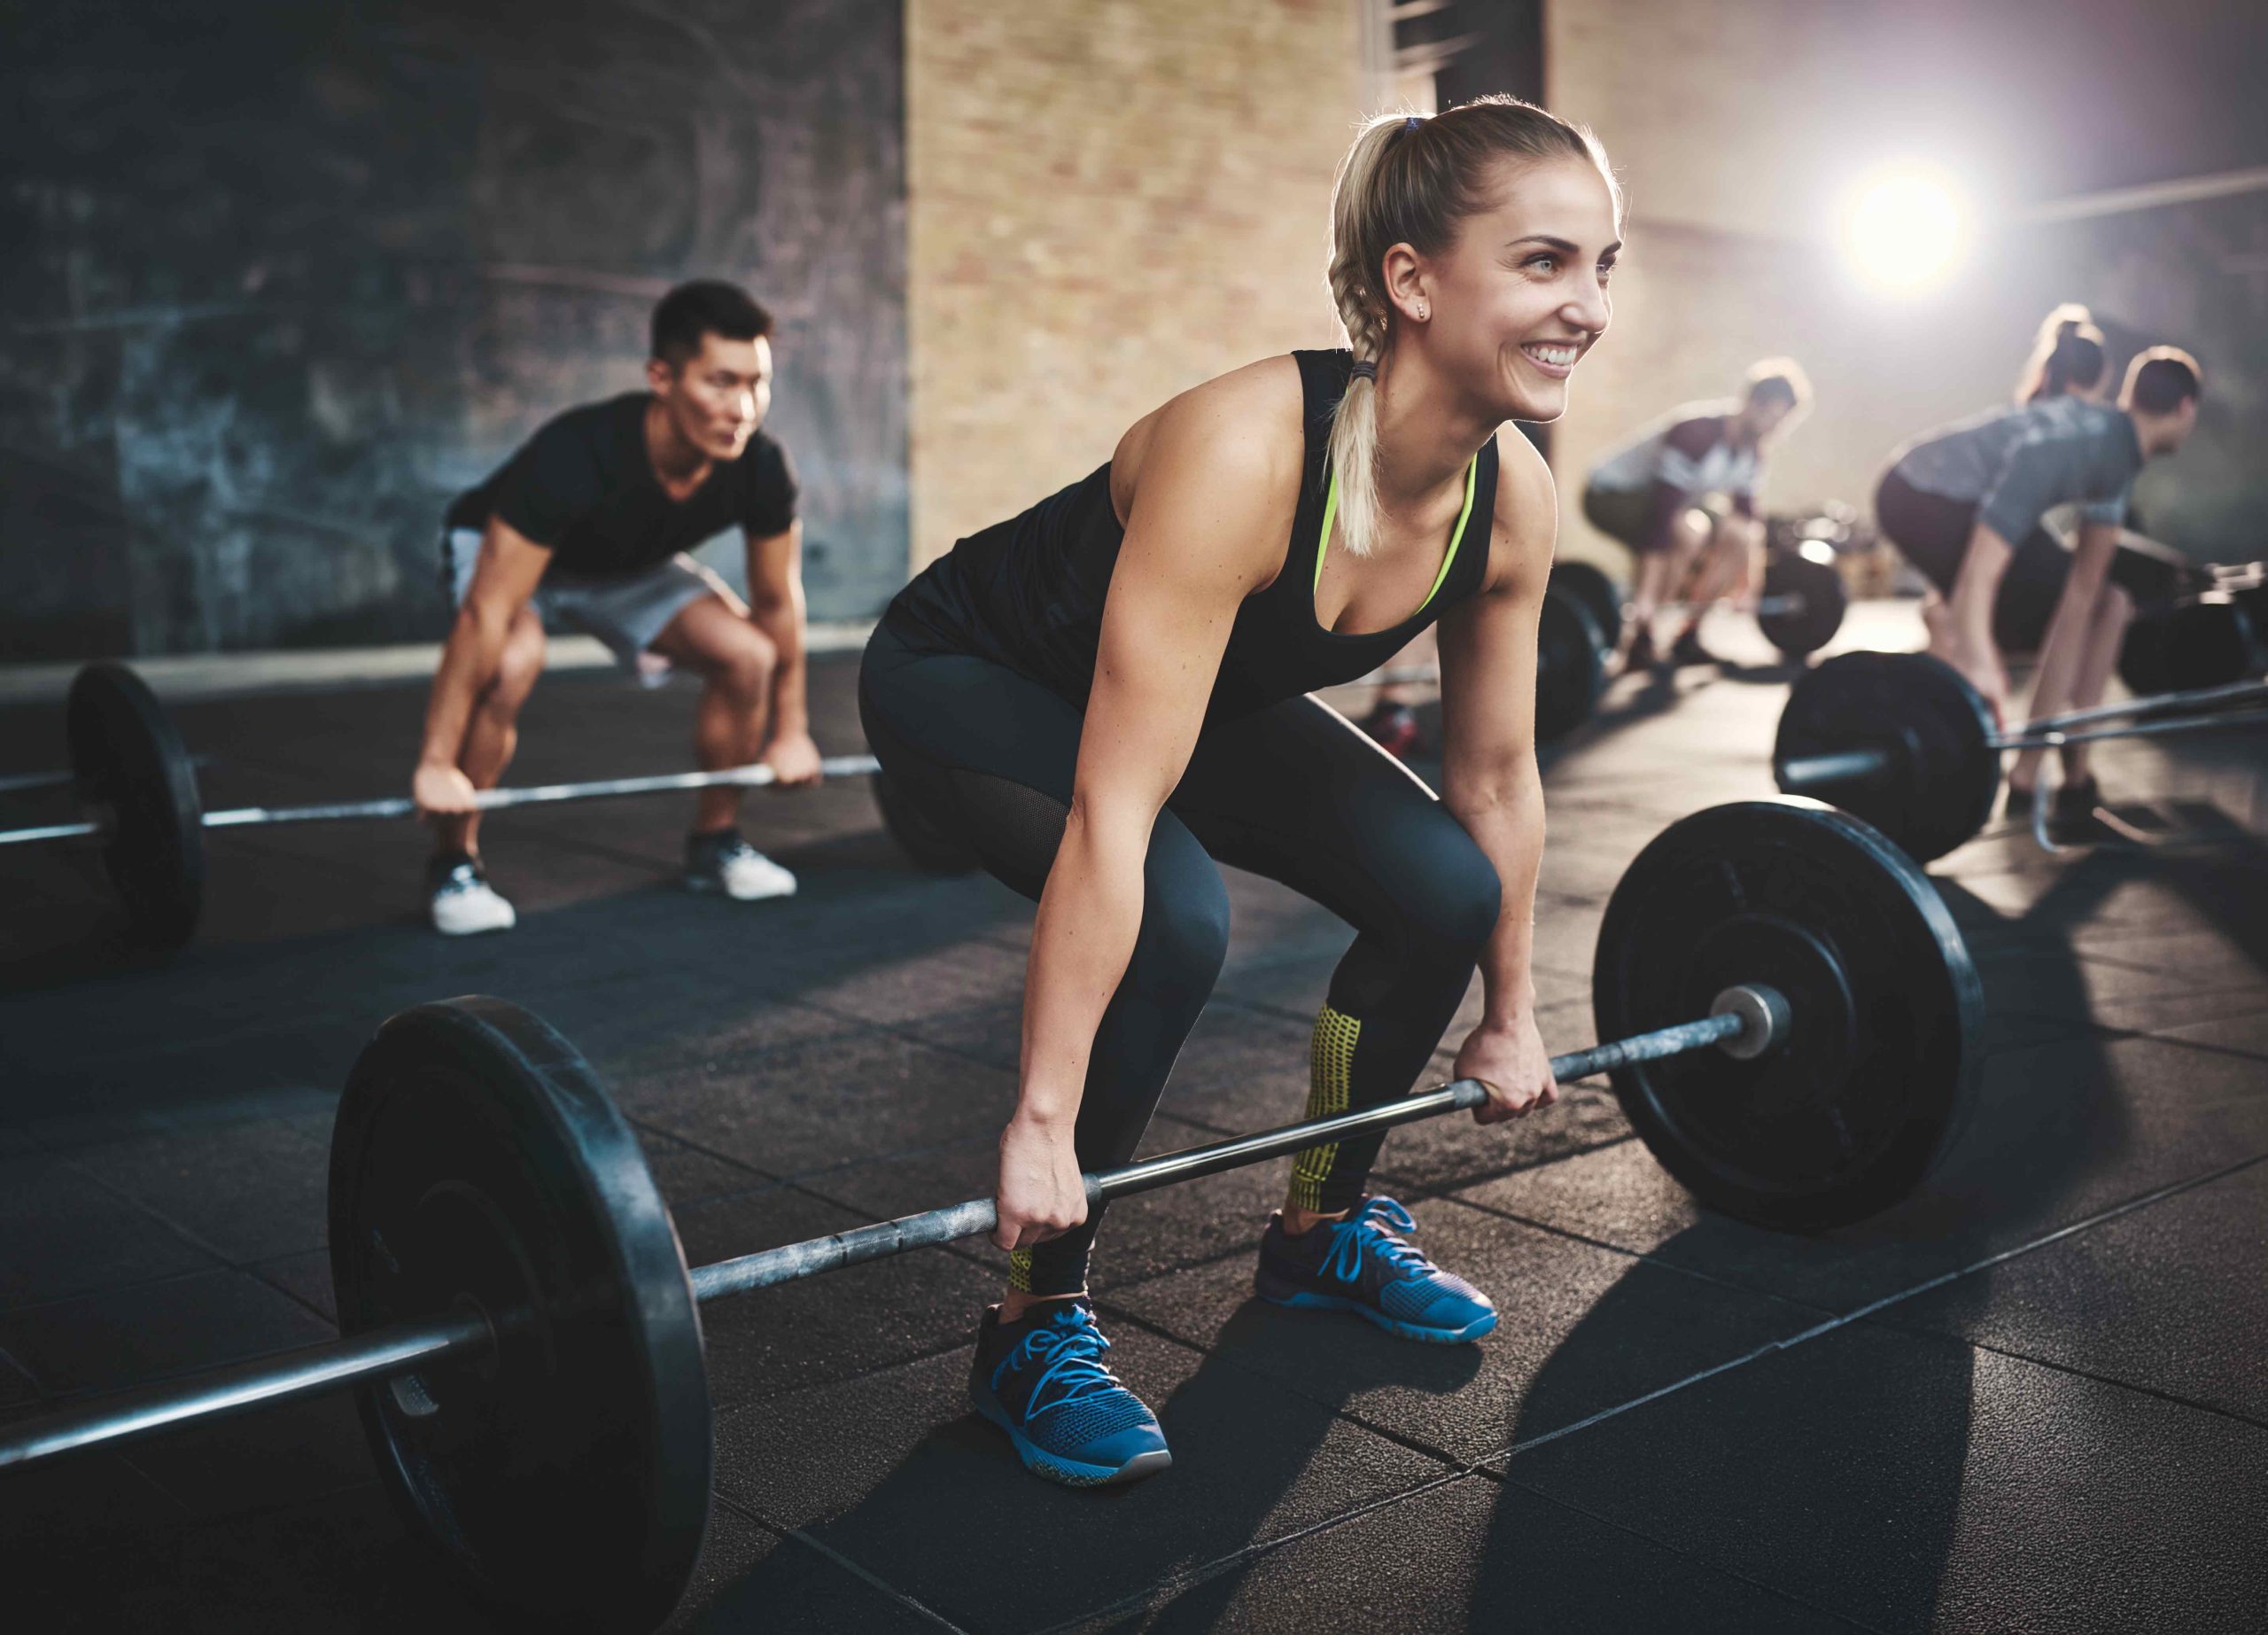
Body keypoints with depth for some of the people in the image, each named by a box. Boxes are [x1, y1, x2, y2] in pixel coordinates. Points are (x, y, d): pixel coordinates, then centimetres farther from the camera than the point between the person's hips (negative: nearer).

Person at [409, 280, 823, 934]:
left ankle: (715, 842, 10)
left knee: (747, 656, -12)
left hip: (628, 563, 5)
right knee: (513, 662, -34)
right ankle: (453, 865, -14)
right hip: (500, 550, -5)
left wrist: (791, 730, -3)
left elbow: (778, 601, -10)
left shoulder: (761, 471, -27)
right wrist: (437, 765, -36)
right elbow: (485, 616, -39)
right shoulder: (576, 459, -42)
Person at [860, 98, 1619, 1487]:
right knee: (1174, 920, -31)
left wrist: (1511, 1012, 6)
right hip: (971, 677, -6)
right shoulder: (1244, 452, -39)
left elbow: (1496, 773, -3)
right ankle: (1039, 1329, -9)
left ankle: (1326, 1229, 15)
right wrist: (1045, 1123, -38)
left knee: (1445, 891, -9)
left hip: (1207, 690, 7)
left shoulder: (1512, 497, -17)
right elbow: (1113, 810, -40)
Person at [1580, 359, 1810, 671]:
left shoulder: (1751, 448, -3)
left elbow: (1745, 514, 8)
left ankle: (1687, 641, 3)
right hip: (1610, 495, -9)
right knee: (1688, 531, -34)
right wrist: (1646, 598, -41)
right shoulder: (1696, 432, -30)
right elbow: (1662, 510, -36)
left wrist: (1748, 583, 7)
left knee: (1737, 537, -1)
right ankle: (1636, 639, -25)